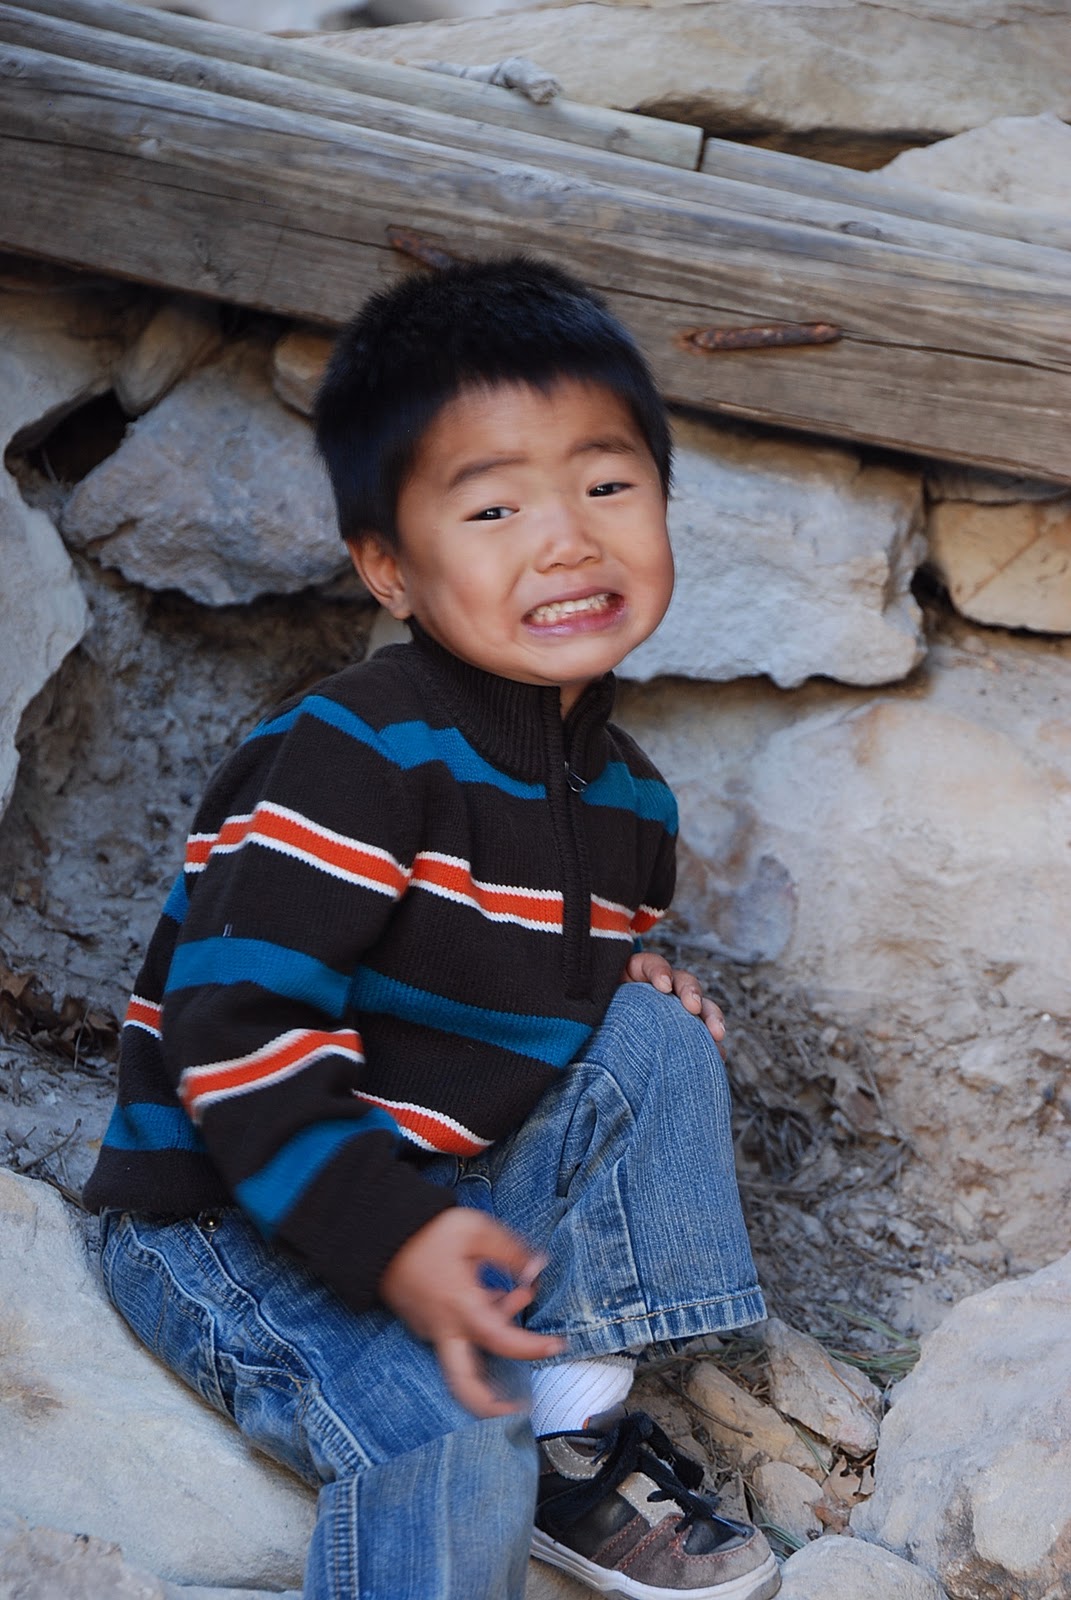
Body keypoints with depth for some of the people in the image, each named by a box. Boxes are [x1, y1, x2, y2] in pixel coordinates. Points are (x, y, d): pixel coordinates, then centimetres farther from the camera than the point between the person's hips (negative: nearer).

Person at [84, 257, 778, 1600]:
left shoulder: (625, 794, 4)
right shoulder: (356, 757, -23)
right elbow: (238, 1022, -26)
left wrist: (621, 981, -2)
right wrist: (388, 1234, -30)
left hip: (448, 1185, 8)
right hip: (224, 1212, -8)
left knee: (655, 1043, -6)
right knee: (440, 1443, -29)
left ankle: (580, 1437, -4)